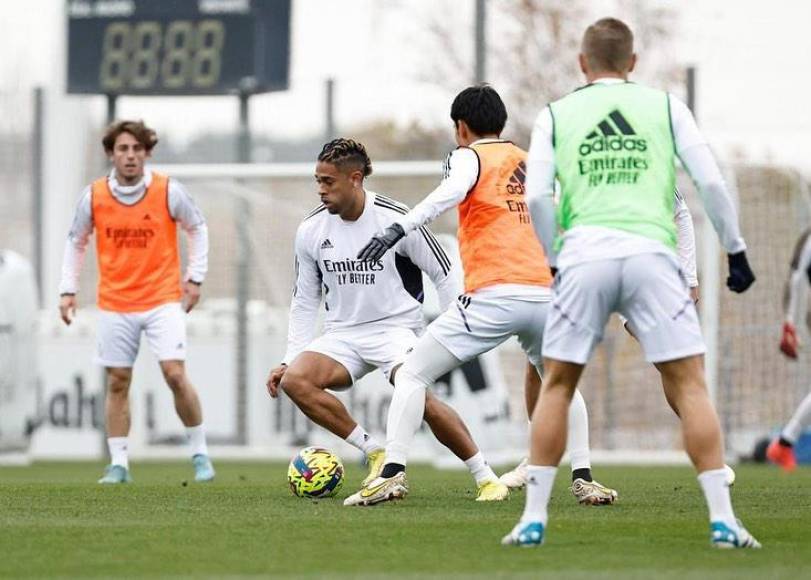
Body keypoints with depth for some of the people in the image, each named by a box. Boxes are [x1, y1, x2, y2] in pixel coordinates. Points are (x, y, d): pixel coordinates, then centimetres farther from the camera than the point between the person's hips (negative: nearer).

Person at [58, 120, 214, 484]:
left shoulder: (168, 191, -6)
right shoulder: (94, 196, -2)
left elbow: (198, 229, 9)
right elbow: (76, 242, 13)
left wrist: (194, 277, 4)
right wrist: (68, 289, 7)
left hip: (163, 300, -2)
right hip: (115, 304, 2)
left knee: (175, 374, -13)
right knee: (117, 383, 3)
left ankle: (200, 455, 0)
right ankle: (118, 464, 12)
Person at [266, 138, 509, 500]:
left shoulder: (397, 220, -12)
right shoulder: (310, 230, 1)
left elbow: (444, 275, -2)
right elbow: (304, 301, 12)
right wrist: (290, 359, 5)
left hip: (396, 328, -5)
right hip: (342, 334, 5)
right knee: (293, 380, -24)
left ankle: (485, 476, -15)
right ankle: (375, 454, -13)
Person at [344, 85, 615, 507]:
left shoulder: (469, 157, 6)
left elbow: (450, 192, -16)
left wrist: (398, 229, -26)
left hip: (493, 296, -5)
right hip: (544, 294, 5)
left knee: (412, 375, 5)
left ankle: (393, 472, -9)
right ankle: (583, 478, 16)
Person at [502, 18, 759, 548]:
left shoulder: (556, 115, 16)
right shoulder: (665, 106, 15)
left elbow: (537, 196, 5)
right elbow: (711, 181, 8)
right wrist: (736, 250, 17)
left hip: (585, 252, 1)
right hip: (651, 250, -1)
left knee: (557, 385, 12)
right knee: (688, 384, 2)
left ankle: (533, 519, 8)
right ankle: (723, 520, -6)